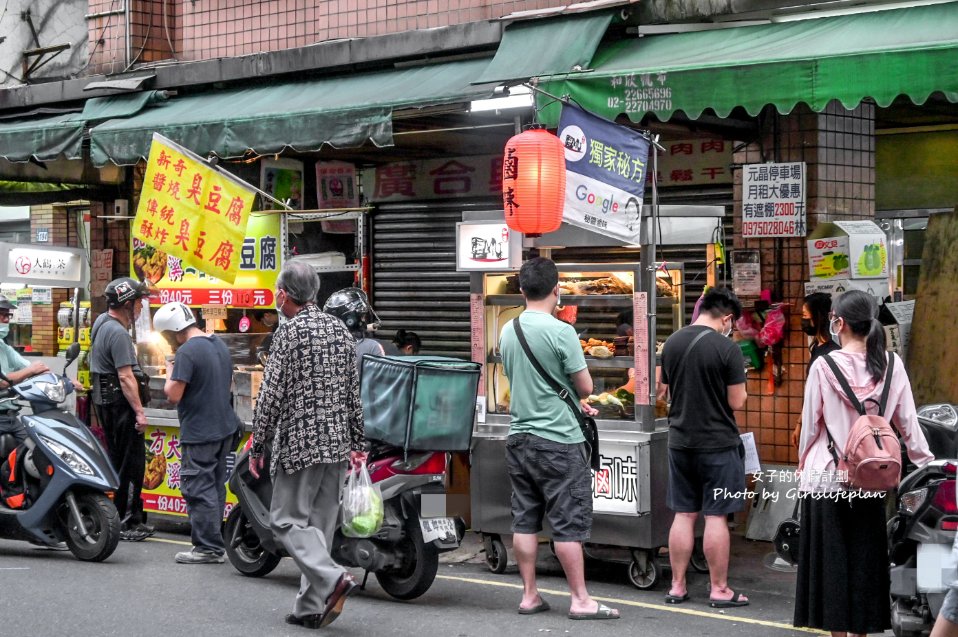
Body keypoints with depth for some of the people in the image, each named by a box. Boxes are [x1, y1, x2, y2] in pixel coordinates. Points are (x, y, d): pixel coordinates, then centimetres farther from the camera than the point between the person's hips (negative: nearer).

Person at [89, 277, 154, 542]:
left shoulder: (101, 321, 12)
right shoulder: (118, 333, -19)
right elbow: (126, 376, -23)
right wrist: (139, 411, -23)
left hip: (104, 399, 10)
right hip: (120, 401, -10)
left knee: (116, 460, 16)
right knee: (131, 463, -6)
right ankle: (126, 522, -5)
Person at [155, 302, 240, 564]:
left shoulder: (187, 351, -16)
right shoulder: (220, 344, 12)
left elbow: (173, 394, -19)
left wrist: (170, 374, -2)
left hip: (199, 433, -9)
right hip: (225, 428, 9)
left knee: (199, 490, -3)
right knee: (215, 488, 14)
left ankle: (208, 547, -2)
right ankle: (216, 545, 20)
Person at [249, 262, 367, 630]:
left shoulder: (289, 333, -10)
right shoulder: (340, 330, 11)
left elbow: (270, 396, -12)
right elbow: (354, 393, 13)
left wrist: (257, 448, -5)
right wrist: (357, 442, 18)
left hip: (299, 444, -7)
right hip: (337, 444, 7)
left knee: (287, 520, 0)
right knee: (320, 524, 11)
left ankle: (332, 579, -18)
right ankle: (310, 607, 12)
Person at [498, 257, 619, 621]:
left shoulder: (507, 331, 6)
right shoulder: (561, 332, -15)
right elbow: (585, 387, -10)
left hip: (519, 437, 7)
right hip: (558, 441, -7)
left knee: (524, 521, 10)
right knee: (569, 523, -1)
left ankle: (529, 596, 16)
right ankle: (580, 601, 4)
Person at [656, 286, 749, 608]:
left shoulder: (672, 343, 3)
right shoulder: (727, 349, -14)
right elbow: (737, 402, -13)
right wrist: (739, 389, 7)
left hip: (680, 441, 5)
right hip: (718, 444, -5)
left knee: (683, 514, 12)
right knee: (716, 517, 1)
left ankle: (677, 586, 16)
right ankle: (719, 590, 8)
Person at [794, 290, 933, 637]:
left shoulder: (823, 367, -10)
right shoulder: (891, 366, -3)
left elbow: (810, 424, -4)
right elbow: (908, 424, 1)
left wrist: (803, 462, 12)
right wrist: (927, 463, 12)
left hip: (826, 476, -3)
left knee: (830, 556, 7)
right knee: (865, 558, 13)